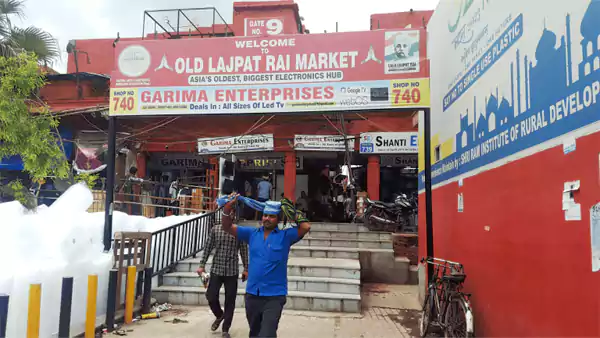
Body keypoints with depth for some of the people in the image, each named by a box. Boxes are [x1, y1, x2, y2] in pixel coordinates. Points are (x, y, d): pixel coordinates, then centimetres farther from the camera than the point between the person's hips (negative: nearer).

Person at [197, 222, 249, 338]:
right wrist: (202, 265, 4)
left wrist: (246, 269, 2)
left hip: (232, 272, -1)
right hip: (216, 270, 2)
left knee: (230, 301, 4)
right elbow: (208, 248, 6)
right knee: (211, 297, 1)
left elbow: (244, 251, 1)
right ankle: (219, 315, 33)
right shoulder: (215, 229, 1)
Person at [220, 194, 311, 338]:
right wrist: (227, 209, -10)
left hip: (274, 296, -4)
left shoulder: (285, 236, -3)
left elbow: (306, 227, -13)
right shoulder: (252, 233, 6)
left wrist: (293, 212, -8)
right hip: (252, 294, 4)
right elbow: (228, 227, 6)